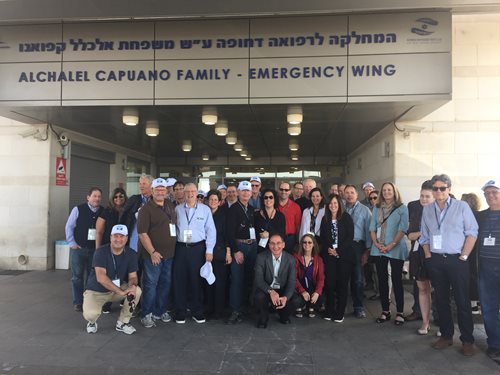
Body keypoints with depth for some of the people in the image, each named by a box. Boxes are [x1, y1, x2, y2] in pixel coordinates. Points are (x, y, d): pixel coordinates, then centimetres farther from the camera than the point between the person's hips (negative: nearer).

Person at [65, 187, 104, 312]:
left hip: (95, 249, 2)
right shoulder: (78, 209, -6)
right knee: (77, 276, 6)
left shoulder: (103, 211, -1)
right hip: (78, 248, -2)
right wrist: (72, 243, -4)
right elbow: (69, 227, 0)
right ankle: (78, 302, 17)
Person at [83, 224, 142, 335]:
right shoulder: (101, 252, -21)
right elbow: (100, 277, -30)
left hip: (118, 288, 4)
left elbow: (132, 276, -8)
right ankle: (92, 321, 11)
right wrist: (121, 292, -37)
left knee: (137, 291, -23)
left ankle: (122, 322, -2)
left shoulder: (131, 254, -8)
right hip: (96, 291, -3)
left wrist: (132, 285, -34)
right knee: (90, 314, -30)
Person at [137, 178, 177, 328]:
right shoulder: (146, 209, -10)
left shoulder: (170, 205, 9)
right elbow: (142, 233, -15)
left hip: (169, 253, 6)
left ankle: (160, 311, 29)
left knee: (166, 283, 14)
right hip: (153, 254, -6)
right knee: (151, 284, 1)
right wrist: (152, 252, -19)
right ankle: (146, 314, 16)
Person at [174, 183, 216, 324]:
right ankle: (180, 313, 17)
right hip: (180, 248, 1)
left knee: (196, 280, 6)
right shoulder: (177, 209, 7)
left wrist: (209, 250, -4)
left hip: (198, 248, -1)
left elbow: (211, 231, 1)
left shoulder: (205, 209, 2)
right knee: (180, 280, 4)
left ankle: (197, 312, 20)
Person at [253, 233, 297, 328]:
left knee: (295, 300, -25)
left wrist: (285, 297, -31)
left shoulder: (290, 259, -7)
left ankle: (284, 316, 12)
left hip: (283, 291, 2)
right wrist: (271, 291, -37)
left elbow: (291, 281, -12)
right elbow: (258, 279, -19)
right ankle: (263, 317, 2)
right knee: (259, 297, -33)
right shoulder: (261, 257, -12)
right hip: (266, 289, -2)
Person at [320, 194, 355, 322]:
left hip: (344, 255, -2)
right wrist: (328, 249, -7)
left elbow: (350, 236, -5)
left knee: (342, 283, 1)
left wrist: (338, 251, -11)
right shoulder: (325, 219, 10)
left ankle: (340, 313, 10)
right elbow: (322, 238, 10)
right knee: (330, 282, -1)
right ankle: (329, 311, 11)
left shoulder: (346, 218, 0)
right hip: (329, 255, 2)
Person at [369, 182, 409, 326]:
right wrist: (376, 243, -6)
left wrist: (391, 245, -15)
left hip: (396, 249, -4)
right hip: (379, 250, 4)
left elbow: (402, 229, -7)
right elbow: (372, 228, 9)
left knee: (396, 279, 0)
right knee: (382, 279, 7)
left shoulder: (402, 208, 0)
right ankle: (385, 311, 16)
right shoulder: (377, 208, 11)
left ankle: (400, 312, 10)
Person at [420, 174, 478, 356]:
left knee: (462, 301, 1)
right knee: (441, 300, 11)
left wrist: (464, 256, -9)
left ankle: (467, 340, 13)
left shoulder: (461, 206, -2)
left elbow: (472, 232, -4)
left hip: (456, 260, -3)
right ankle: (446, 336, 23)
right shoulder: (427, 209, 9)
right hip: (435, 261, 4)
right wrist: (428, 256, 5)